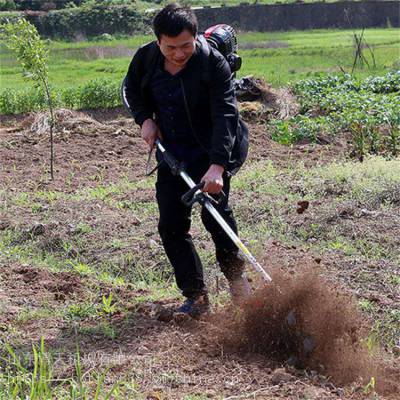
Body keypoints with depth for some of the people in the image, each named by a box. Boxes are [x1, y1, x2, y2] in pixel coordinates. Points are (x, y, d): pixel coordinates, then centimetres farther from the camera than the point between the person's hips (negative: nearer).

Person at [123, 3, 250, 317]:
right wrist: (145, 118, -2)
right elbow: (131, 88, 16)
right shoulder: (147, 57, -6)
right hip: (172, 152, 5)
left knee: (214, 212, -21)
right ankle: (197, 298, 9)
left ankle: (236, 276, 5)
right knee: (172, 225, 1)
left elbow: (224, 115, -29)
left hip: (212, 150, -5)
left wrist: (217, 165, -39)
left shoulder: (214, 64, -21)